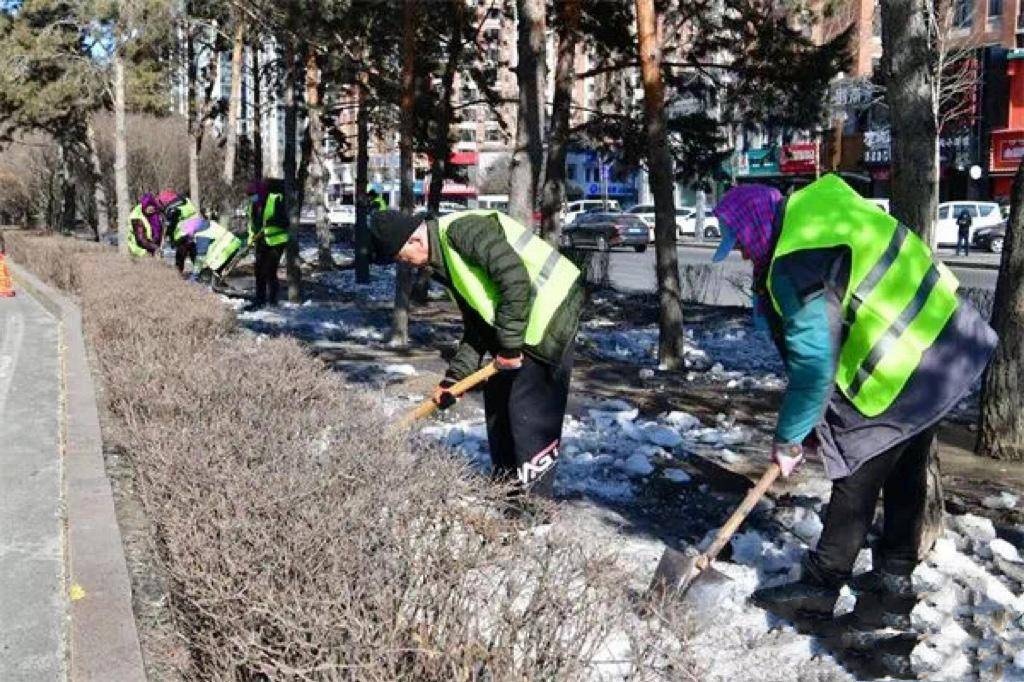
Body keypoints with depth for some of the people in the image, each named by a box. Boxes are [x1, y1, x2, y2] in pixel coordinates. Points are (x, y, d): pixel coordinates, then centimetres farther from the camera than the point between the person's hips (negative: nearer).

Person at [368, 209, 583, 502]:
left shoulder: (462, 230, -18)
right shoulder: (445, 261, 12)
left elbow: (515, 278, -27)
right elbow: (476, 325, 14)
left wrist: (509, 344, -21)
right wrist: (454, 377, 7)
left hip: (550, 316, -10)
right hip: (518, 327, 10)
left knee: (531, 411, -8)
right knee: (497, 400, 14)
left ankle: (534, 498, 3)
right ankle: (505, 485, 27)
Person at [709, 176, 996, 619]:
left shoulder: (797, 264, -23)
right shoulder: (811, 208, 8)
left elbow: (813, 362, -24)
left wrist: (788, 437, -12)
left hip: (900, 373, -10)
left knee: (857, 476, -2)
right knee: (906, 471, 20)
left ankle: (820, 586, 8)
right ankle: (895, 571, 34)